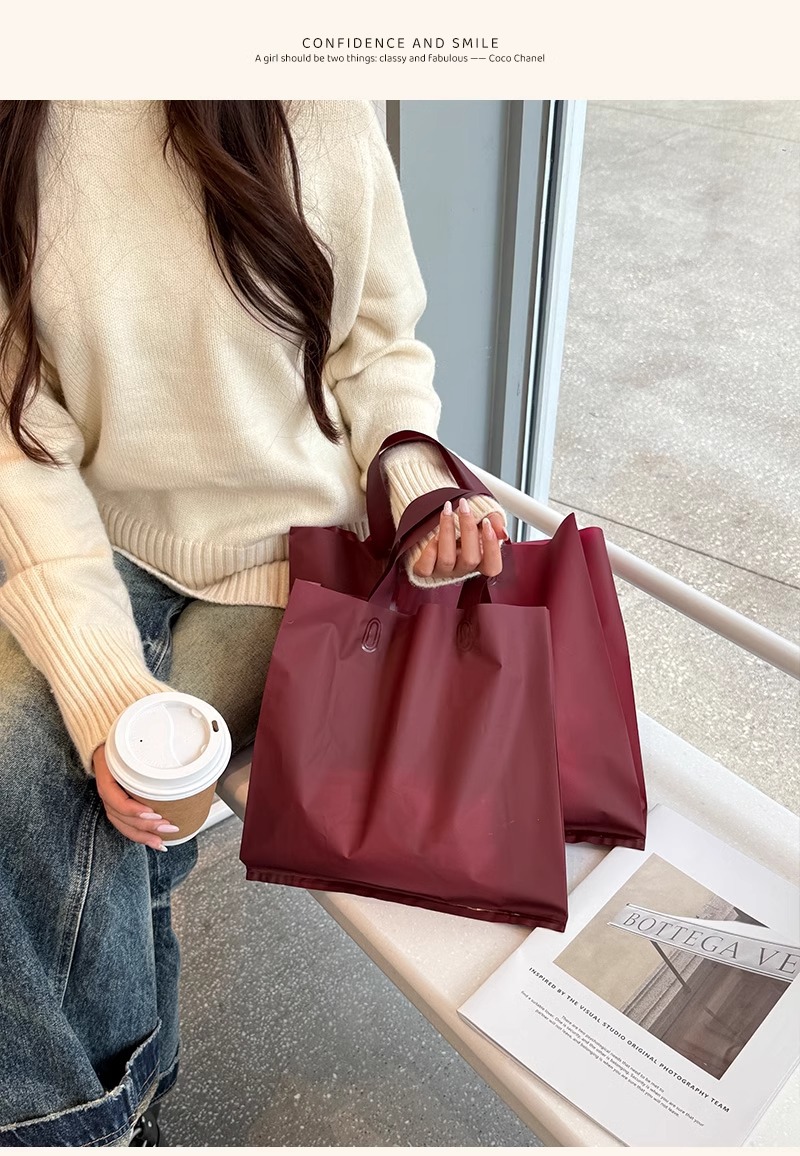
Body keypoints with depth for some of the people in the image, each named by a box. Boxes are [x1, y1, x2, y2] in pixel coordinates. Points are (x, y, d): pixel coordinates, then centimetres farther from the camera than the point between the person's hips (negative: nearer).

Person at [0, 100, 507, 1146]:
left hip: (286, 544, -1)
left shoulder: (319, 117, -8)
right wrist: (103, 687, -24)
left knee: (98, 807, -18)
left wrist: (419, 492, -15)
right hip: (96, 545, 2)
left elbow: (377, 349, 4)